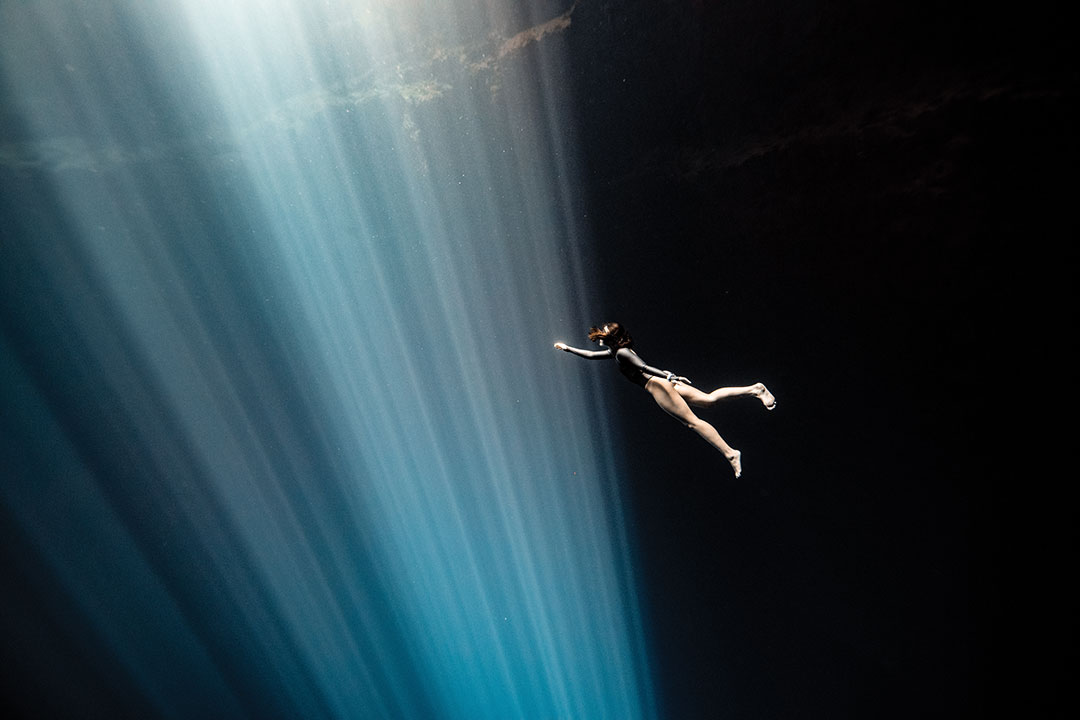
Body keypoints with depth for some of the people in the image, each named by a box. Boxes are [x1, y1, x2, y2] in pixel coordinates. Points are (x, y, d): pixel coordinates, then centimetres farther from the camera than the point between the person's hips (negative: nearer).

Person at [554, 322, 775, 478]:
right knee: (709, 399, 1)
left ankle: (730, 453, -17)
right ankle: (754, 389, -5)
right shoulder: (616, 352, 23)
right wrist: (568, 348, 38)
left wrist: (668, 375, -32)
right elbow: (591, 355, 34)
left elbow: (642, 367, -19)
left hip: (657, 384, -9)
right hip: (664, 383, 9)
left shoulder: (622, 353, -5)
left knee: (692, 421, -13)